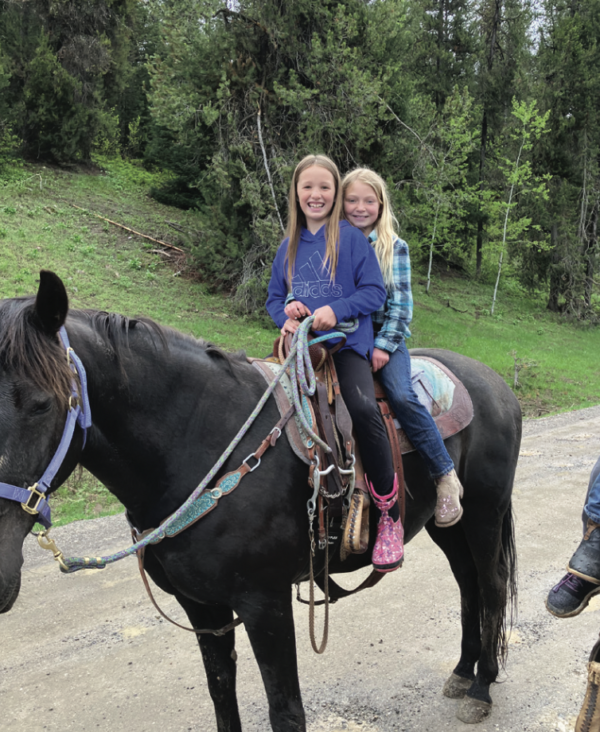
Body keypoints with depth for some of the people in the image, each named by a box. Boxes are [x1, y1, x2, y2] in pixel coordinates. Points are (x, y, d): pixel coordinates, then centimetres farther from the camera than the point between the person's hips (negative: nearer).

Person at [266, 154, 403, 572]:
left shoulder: (352, 239, 2)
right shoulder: (289, 247, 16)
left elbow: (375, 292, -3)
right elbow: (275, 298, 20)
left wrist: (335, 311, -18)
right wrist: (286, 316, -3)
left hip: (346, 341, -5)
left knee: (362, 407, -29)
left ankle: (390, 517, -15)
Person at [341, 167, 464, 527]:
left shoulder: (394, 247, 2)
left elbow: (401, 302, -2)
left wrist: (385, 345, -13)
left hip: (386, 336, -3)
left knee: (402, 395, -26)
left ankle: (447, 478, -14)